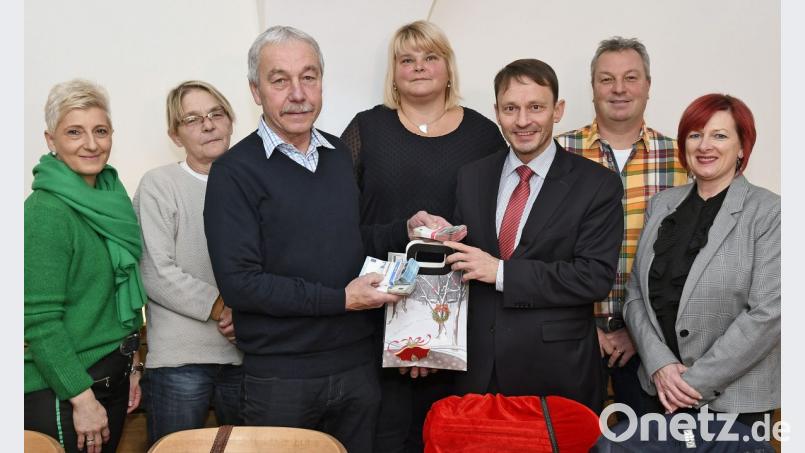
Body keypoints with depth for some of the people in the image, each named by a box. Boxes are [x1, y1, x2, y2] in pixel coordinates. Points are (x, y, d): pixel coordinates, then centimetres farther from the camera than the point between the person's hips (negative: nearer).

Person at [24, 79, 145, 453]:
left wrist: (130, 367, 14)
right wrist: (83, 398, -18)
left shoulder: (110, 198, 6)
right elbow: (39, 320, -19)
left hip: (111, 378, 7)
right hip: (61, 393, -7)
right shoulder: (45, 211, -16)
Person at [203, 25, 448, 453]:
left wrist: (407, 230, 1)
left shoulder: (339, 153, 8)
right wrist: (340, 299, -18)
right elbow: (239, 284, -18)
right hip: (279, 376, -5)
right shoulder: (235, 171, -12)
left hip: (357, 364, 6)